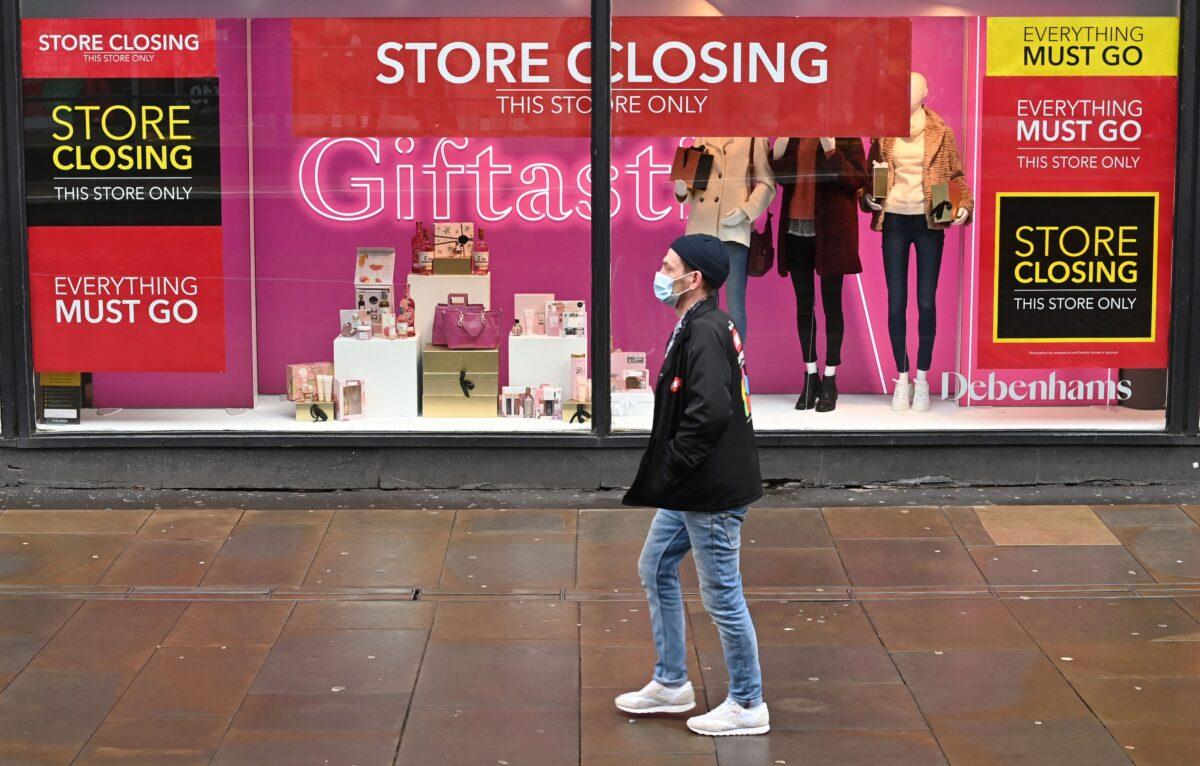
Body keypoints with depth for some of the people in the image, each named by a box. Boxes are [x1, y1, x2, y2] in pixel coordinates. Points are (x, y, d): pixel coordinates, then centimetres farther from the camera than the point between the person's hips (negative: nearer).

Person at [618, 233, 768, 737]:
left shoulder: (705, 333, -21)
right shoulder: (699, 327, 11)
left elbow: (711, 413, -30)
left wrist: (668, 471, -20)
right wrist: (667, 475, 12)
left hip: (713, 492, -11)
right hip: (690, 489, 11)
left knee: (721, 595, 1)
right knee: (655, 569, 21)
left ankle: (747, 705, 16)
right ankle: (671, 684, 33)